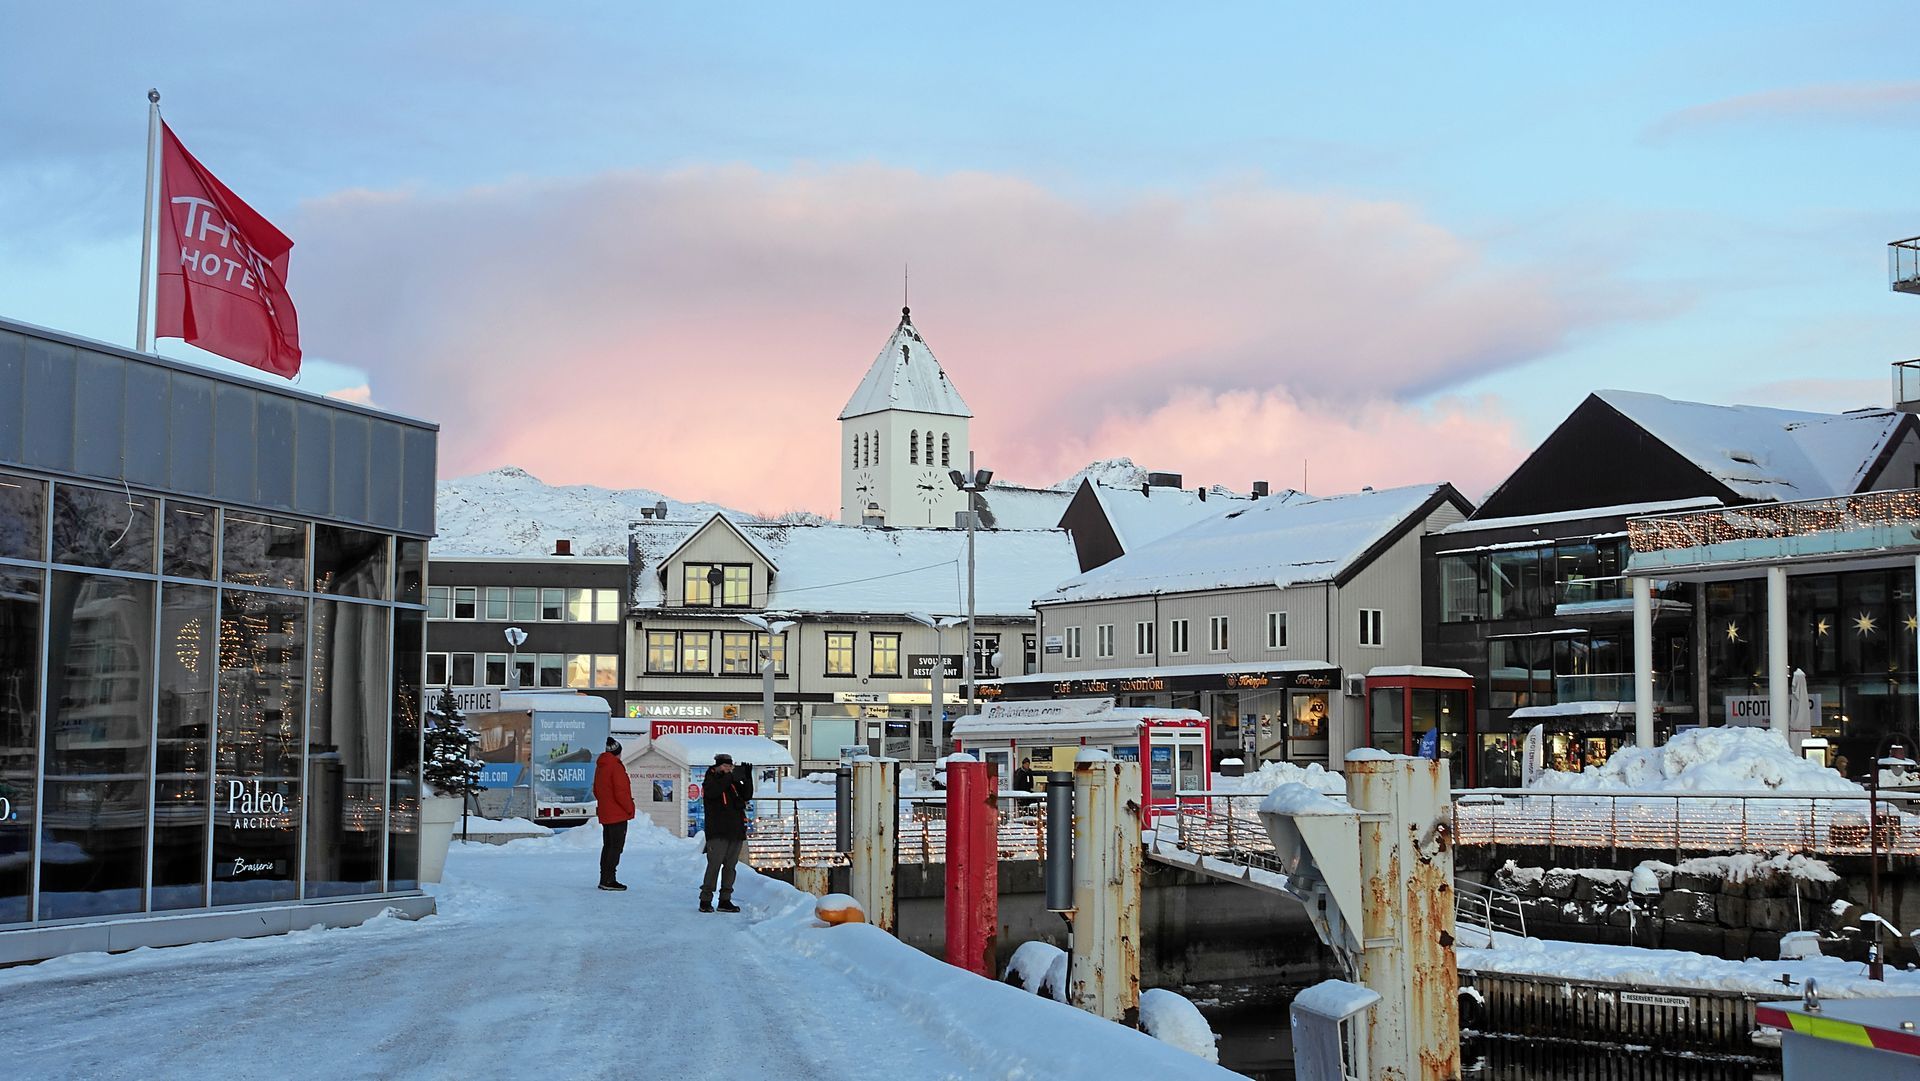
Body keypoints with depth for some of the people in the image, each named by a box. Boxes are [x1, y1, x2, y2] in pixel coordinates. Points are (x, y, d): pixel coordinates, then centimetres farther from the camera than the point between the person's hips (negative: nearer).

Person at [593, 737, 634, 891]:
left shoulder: (600, 767, 12)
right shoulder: (616, 767, -16)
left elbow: (596, 790, 19)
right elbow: (621, 792, -19)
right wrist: (630, 808, -9)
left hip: (604, 814, 9)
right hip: (618, 815, -9)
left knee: (608, 845, 15)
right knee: (616, 847, -6)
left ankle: (605, 879, 17)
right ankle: (608, 880, -10)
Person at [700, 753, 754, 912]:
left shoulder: (733, 783, 16)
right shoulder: (711, 780, 0)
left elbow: (747, 796, 7)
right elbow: (713, 791, -22)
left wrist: (747, 777, -6)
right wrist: (731, 776, -25)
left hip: (736, 831, 6)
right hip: (717, 832, -6)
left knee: (730, 866, 8)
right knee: (714, 865, -9)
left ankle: (725, 900, 13)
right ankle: (705, 900, -4)